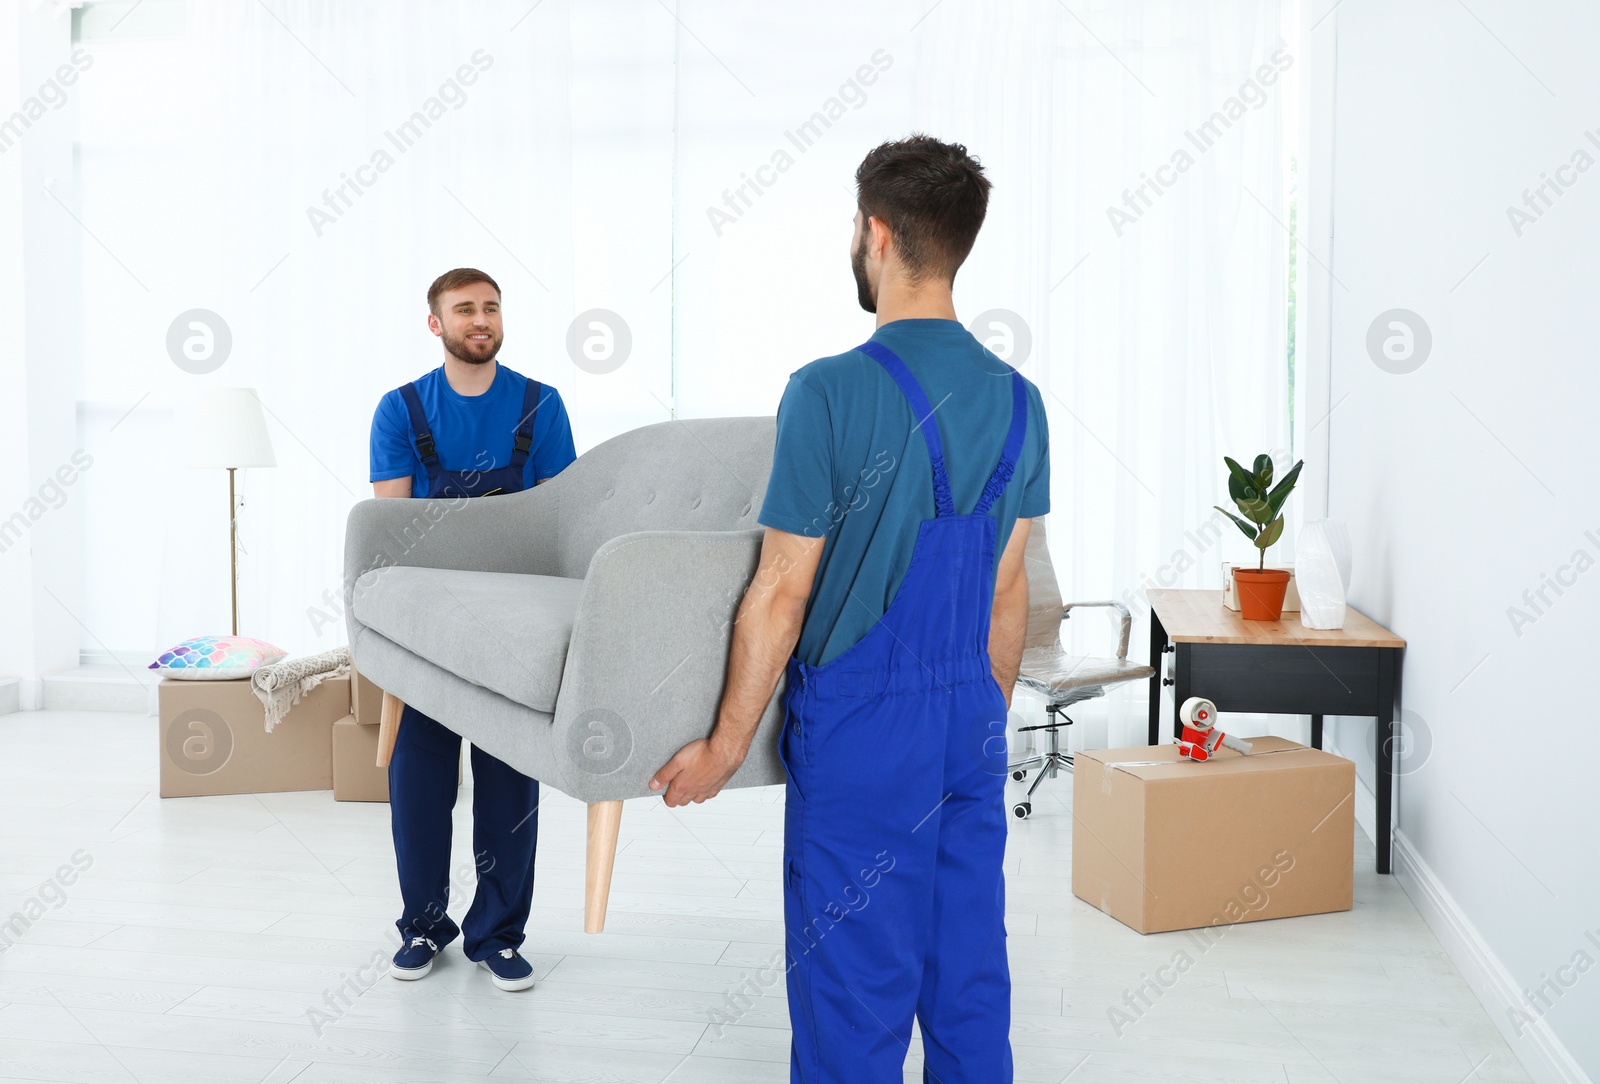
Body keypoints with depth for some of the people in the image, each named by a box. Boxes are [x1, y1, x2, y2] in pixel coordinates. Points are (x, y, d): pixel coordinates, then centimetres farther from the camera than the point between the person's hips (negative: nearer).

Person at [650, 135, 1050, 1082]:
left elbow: (783, 594, -14)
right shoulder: (1019, 401, 3)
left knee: (853, 990, 6)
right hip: (972, 725, 6)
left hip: (861, 730, -6)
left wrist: (725, 747, -4)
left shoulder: (832, 393, -16)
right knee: (970, 979, 16)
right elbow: (1009, 589, 10)